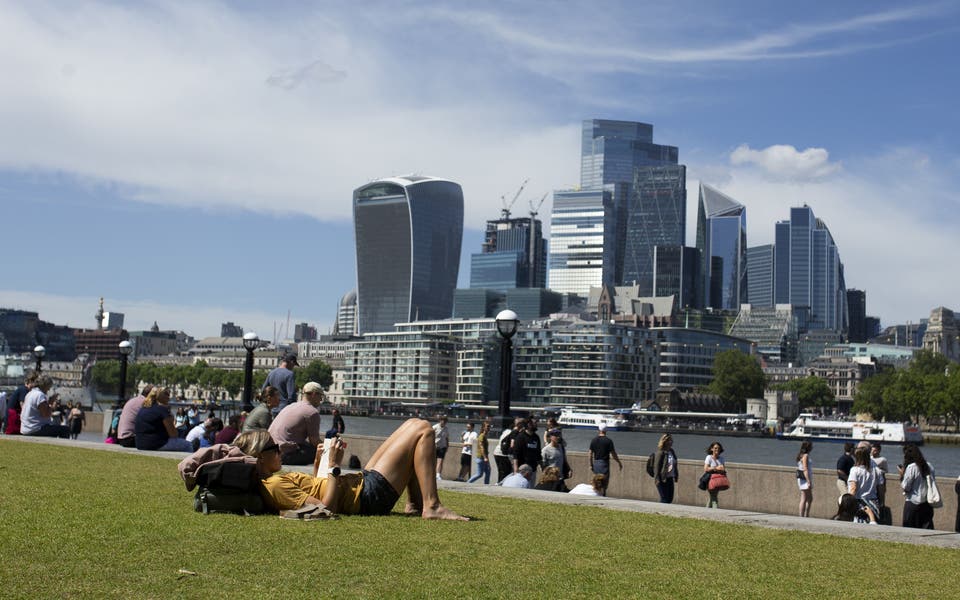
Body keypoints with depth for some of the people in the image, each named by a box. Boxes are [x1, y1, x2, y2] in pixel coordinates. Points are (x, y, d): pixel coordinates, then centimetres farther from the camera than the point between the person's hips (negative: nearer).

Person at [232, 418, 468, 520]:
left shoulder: (269, 481, 10)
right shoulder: (275, 486, -22)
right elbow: (326, 508, -27)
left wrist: (317, 464, 15)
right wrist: (334, 467, -22)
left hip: (363, 480, 11)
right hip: (370, 495, -11)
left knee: (412, 425, 18)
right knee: (422, 430, -9)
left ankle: (415, 505, 11)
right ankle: (431, 507, -11)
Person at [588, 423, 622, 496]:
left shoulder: (594, 440, 3)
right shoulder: (608, 441, -9)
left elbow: (590, 454, 4)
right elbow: (613, 454, -7)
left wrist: (591, 465, 13)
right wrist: (620, 463, 5)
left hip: (596, 463, 4)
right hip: (604, 463, -4)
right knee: (604, 483, 1)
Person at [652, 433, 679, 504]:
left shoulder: (672, 452, 9)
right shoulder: (660, 453, -14)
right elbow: (656, 467, -14)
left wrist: (676, 476, 14)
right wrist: (657, 480, -17)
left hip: (670, 478, 8)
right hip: (662, 480, -8)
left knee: (670, 499, 10)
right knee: (664, 499, -5)